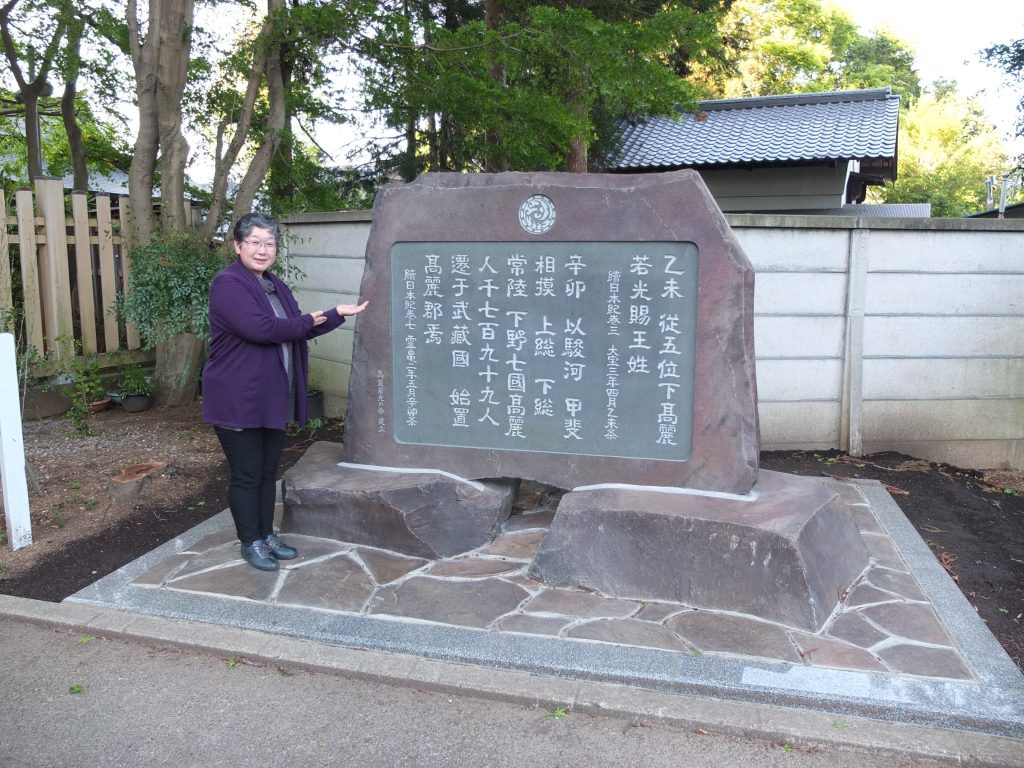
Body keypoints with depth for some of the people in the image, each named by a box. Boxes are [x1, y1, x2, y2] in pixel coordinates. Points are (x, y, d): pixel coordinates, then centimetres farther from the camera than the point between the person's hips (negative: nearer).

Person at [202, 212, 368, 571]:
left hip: (274, 398, 8)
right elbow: (260, 328, -28)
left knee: (268, 471, 16)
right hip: (239, 401, -8)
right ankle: (250, 542, 19)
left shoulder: (276, 285, 13)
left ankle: (267, 534, 29)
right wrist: (307, 321, -14)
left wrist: (337, 313, 8)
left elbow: (301, 330, 19)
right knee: (246, 474, 4)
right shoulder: (228, 284, -15)